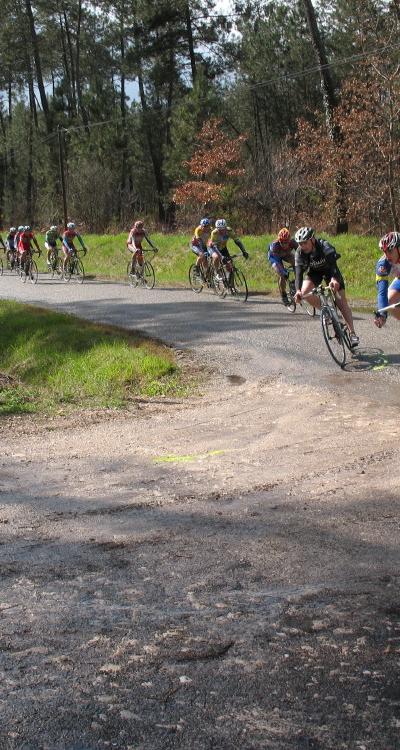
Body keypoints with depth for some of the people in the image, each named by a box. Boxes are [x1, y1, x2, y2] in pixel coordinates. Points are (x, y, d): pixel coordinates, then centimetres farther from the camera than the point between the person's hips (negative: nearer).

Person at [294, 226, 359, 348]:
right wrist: (298, 290, -52)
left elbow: (333, 263, -50)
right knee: (304, 293, -24)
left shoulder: (324, 246, -36)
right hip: (314, 272, 3)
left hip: (329, 270, -3)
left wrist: (334, 279, -70)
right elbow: (299, 272, -35)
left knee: (341, 301, -13)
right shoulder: (299, 253, -27)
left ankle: (352, 333, -9)